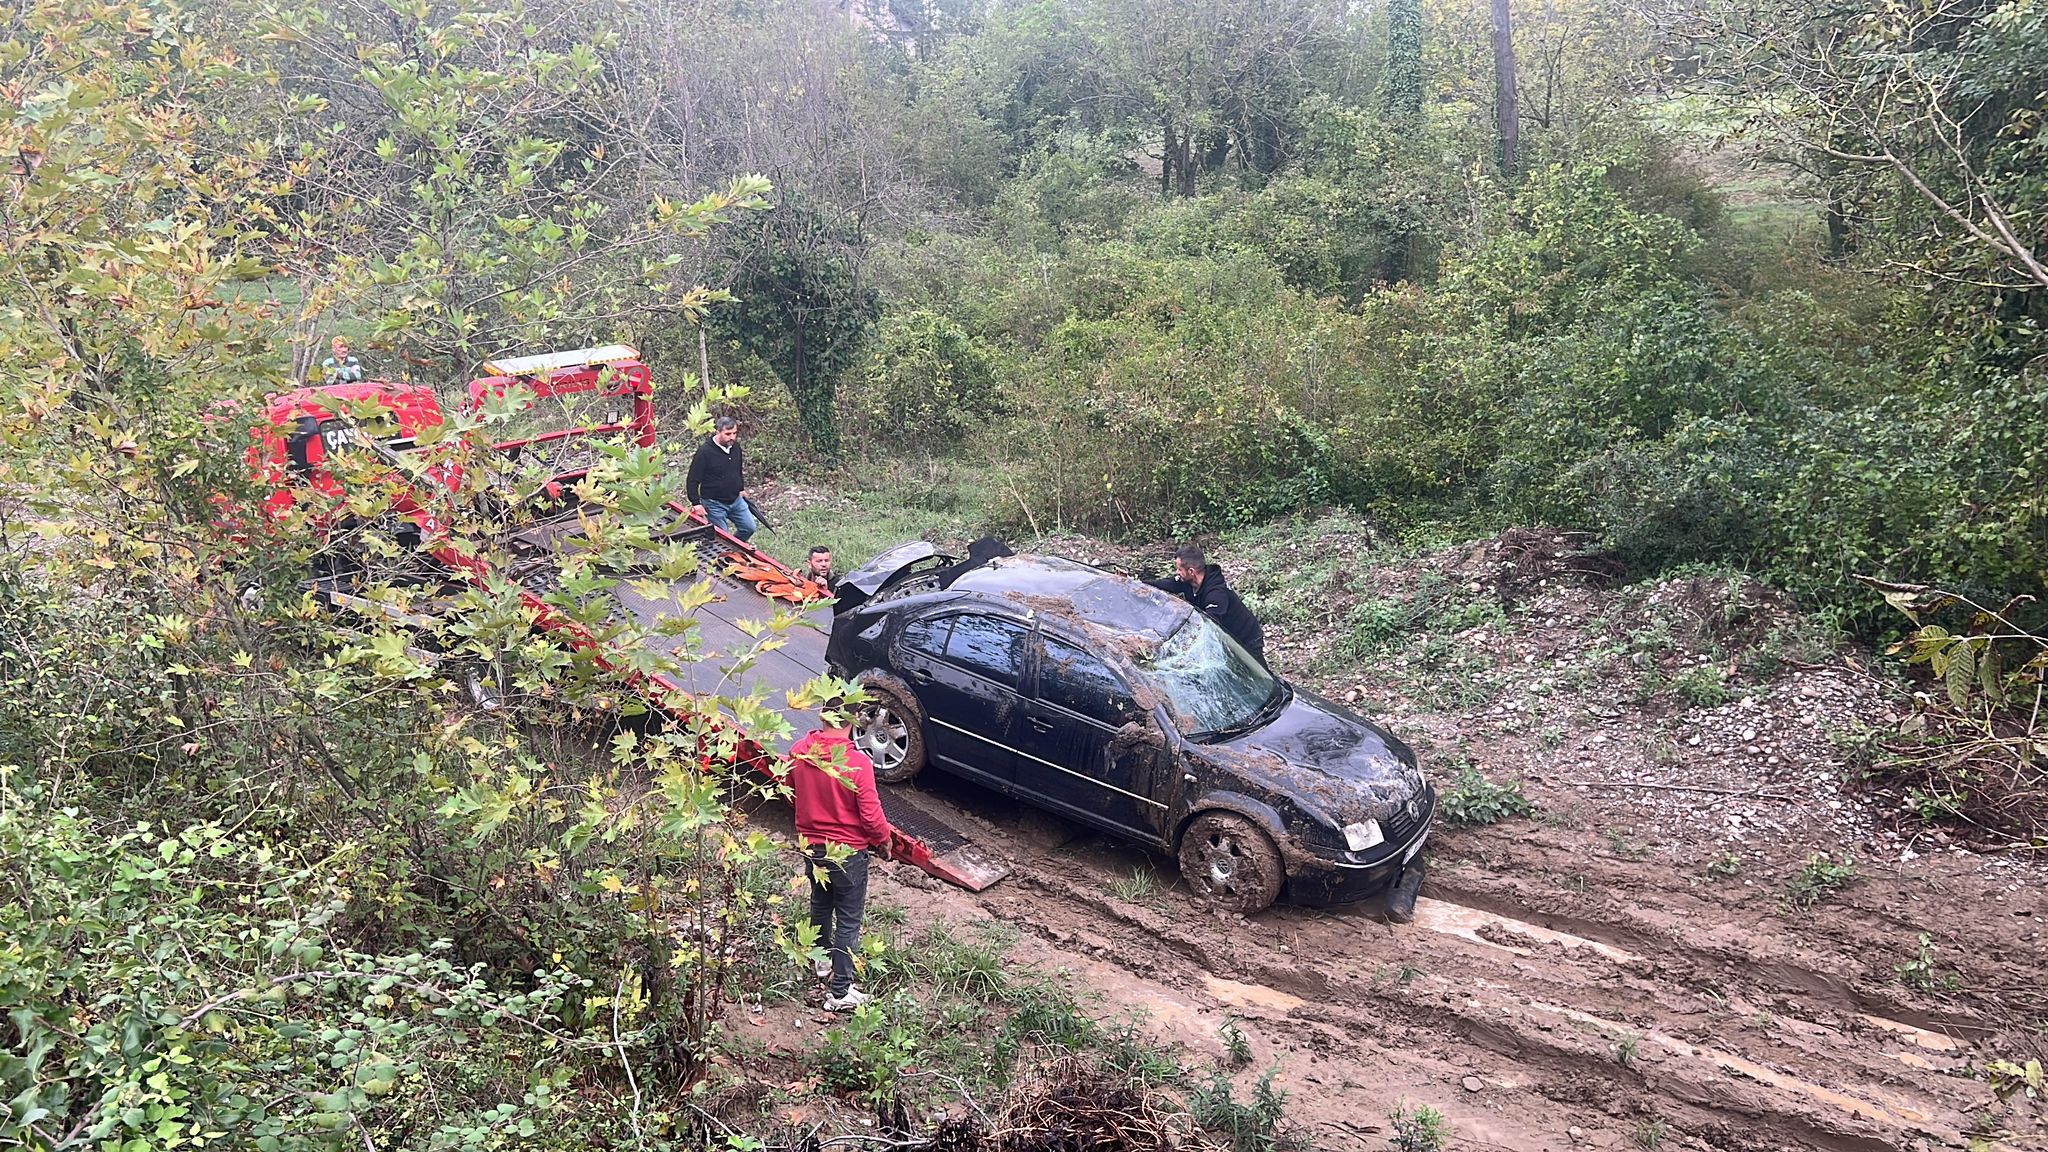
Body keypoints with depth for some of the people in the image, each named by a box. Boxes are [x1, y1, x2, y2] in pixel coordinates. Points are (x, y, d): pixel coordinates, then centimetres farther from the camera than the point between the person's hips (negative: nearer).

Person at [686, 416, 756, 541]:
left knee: (749, 527, 7)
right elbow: (692, 480, -16)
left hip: (736, 500, 6)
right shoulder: (705, 452, -19)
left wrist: (741, 489, 24)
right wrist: (696, 503, -20)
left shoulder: (736, 447, 1)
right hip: (714, 503, -6)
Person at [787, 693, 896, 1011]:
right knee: (848, 922, 8)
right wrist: (884, 840, -1)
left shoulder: (799, 752, -10)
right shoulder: (858, 762, -27)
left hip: (810, 846, 6)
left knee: (820, 904, 28)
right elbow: (871, 815, -21)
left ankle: (823, 960, 48)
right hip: (848, 852, -5)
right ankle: (839, 993, 14)